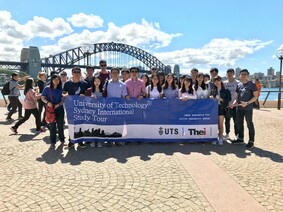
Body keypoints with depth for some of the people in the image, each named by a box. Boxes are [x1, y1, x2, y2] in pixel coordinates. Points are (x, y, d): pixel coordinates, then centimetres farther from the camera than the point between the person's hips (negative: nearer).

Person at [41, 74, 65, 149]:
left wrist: (58, 105, -16)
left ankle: (62, 139, 28)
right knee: (52, 126, 3)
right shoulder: (47, 88, -1)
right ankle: (52, 142, 12)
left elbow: (63, 99, 1)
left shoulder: (61, 89, 2)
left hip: (60, 109, 1)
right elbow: (43, 98, 1)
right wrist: (47, 102, -17)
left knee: (60, 125, 9)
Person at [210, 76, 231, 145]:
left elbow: (229, 99, -1)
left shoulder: (225, 90, 2)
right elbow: (210, 97, 16)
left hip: (221, 108, -2)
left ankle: (220, 138, 11)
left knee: (220, 124, 2)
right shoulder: (213, 90, 9)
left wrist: (221, 99, -14)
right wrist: (210, 97, -5)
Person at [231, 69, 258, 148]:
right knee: (240, 123, 14)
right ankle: (240, 138, 28)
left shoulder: (252, 84, -6)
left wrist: (247, 103, -20)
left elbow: (255, 96, -8)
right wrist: (234, 102, -1)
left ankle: (251, 141, 11)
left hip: (248, 108, -6)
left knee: (249, 124, 1)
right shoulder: (239, 85, 10)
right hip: (239, 108, 6)